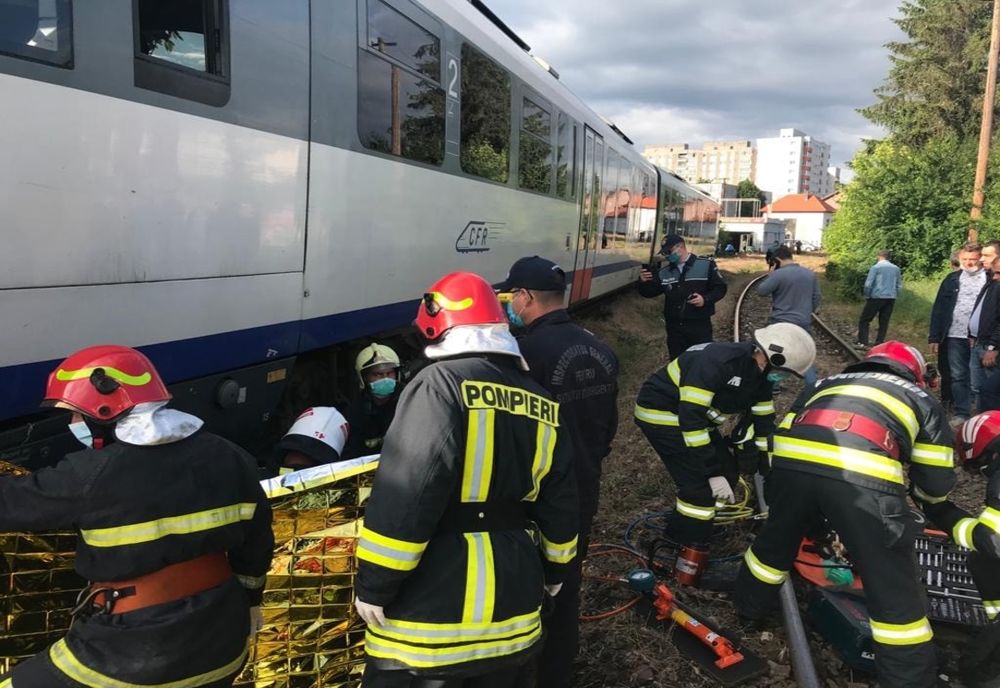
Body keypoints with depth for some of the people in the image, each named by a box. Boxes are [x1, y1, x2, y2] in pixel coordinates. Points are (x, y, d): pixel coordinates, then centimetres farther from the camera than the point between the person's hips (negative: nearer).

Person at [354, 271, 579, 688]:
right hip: (512, 606, 7)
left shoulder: (440, 384, -15)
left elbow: (405, 497, -22)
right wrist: (553, 572, 26)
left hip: (433, 608, -7)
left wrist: (374, 587, -12)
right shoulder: (543, 403, 6)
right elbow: (560, 507, 12)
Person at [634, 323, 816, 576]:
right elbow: (691, 419, -33)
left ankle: (679, 531, 26)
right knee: (701, 485, -14)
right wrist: (713, 474, -28)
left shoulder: (760, 375, -2)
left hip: (692, 415, 9)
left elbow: (764, 423, 7)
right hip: (660, 413, -9)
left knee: (725, 468, 11)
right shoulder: (718, 361, -31)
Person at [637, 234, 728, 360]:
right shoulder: (664, 273, 11)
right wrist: (643, 282, -11)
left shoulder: (706, 265, -2)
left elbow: (720, 288, -1)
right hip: (674, 328, 4)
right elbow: (649, 292, 10)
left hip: (700, 326, -4)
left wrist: (706, 299, -19)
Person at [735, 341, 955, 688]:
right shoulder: (922, 399, 31)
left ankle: (749, 609, 53)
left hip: (791, 463, 4)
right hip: (864, 479, -4)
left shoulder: (828, 382, 39)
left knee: (774, 543, 32)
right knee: (895, 593, 13)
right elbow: (937, 483, 30)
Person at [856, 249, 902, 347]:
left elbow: (868, 284, -11)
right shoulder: (896, 269, 10)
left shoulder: (876, 267, -6)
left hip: (876, 298, -5)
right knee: (884, 322, 9)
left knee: (864, 320, 3)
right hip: (891, 299, 5)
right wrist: (893, 296, 19)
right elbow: (899, 286, 12)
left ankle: (863, 342, -5)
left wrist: (867, 296, 2)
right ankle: (879, 344, 9)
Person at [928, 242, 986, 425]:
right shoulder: (952, 279, 7)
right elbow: (938, 309, 7)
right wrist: (934, 337, 3)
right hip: (955, 337, 3)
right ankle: (961, 414, 15)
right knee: (957, 377, 7)